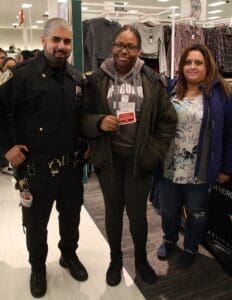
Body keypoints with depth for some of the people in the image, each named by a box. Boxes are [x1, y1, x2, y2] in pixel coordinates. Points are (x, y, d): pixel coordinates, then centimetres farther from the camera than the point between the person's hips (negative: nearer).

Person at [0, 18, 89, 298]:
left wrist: (86, 143, 8)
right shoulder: (24, 74, -11)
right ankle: (38, 267, 39)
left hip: (71, 165, 4)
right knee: (35, 222, 14)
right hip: (35, 167, -4)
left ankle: (69, 255, 45)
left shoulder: (77, 78, 6)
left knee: (71, 215, 20)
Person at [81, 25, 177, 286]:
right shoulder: (97, 80, 0)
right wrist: (99, 122, -18)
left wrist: (155, 151, -3)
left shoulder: (152, 80, 0)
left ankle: (141, 259, 37)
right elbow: (83, 117, 3)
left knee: (137, 213, 8)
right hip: (108, 158, 1)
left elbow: (167, 119, 3)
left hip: (139, 159, 0)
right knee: (113, 210, 14)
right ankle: (115, 259, 39)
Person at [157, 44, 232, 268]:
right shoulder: (170, 90, 1)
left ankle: (191, 248, 43)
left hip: (200, 172, -2)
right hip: (169, 169, 3)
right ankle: (169, 240, 47)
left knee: (197, 213, 17)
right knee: (168, 211, 19)